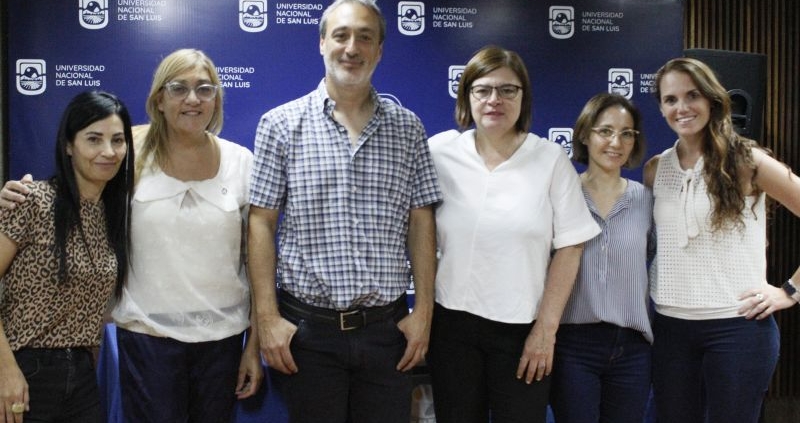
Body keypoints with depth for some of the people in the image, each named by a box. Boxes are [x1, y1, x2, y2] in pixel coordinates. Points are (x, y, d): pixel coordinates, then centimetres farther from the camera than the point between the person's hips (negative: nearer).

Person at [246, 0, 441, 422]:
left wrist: (424, 311, 0)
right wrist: (267, 317, -6)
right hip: (307, 327, -1)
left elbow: (421, 224, 5)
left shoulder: (408, 128, 5)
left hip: (388, 328, 2)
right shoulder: (281, 124, -1)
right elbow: (261, 224, -1)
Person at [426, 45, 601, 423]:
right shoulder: (440, 152, 0)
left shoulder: (551, 159, -3)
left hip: (523, 329, -1)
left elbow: (569, 248, -3)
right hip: (451, 322, 1)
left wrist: (546, 329, -6)